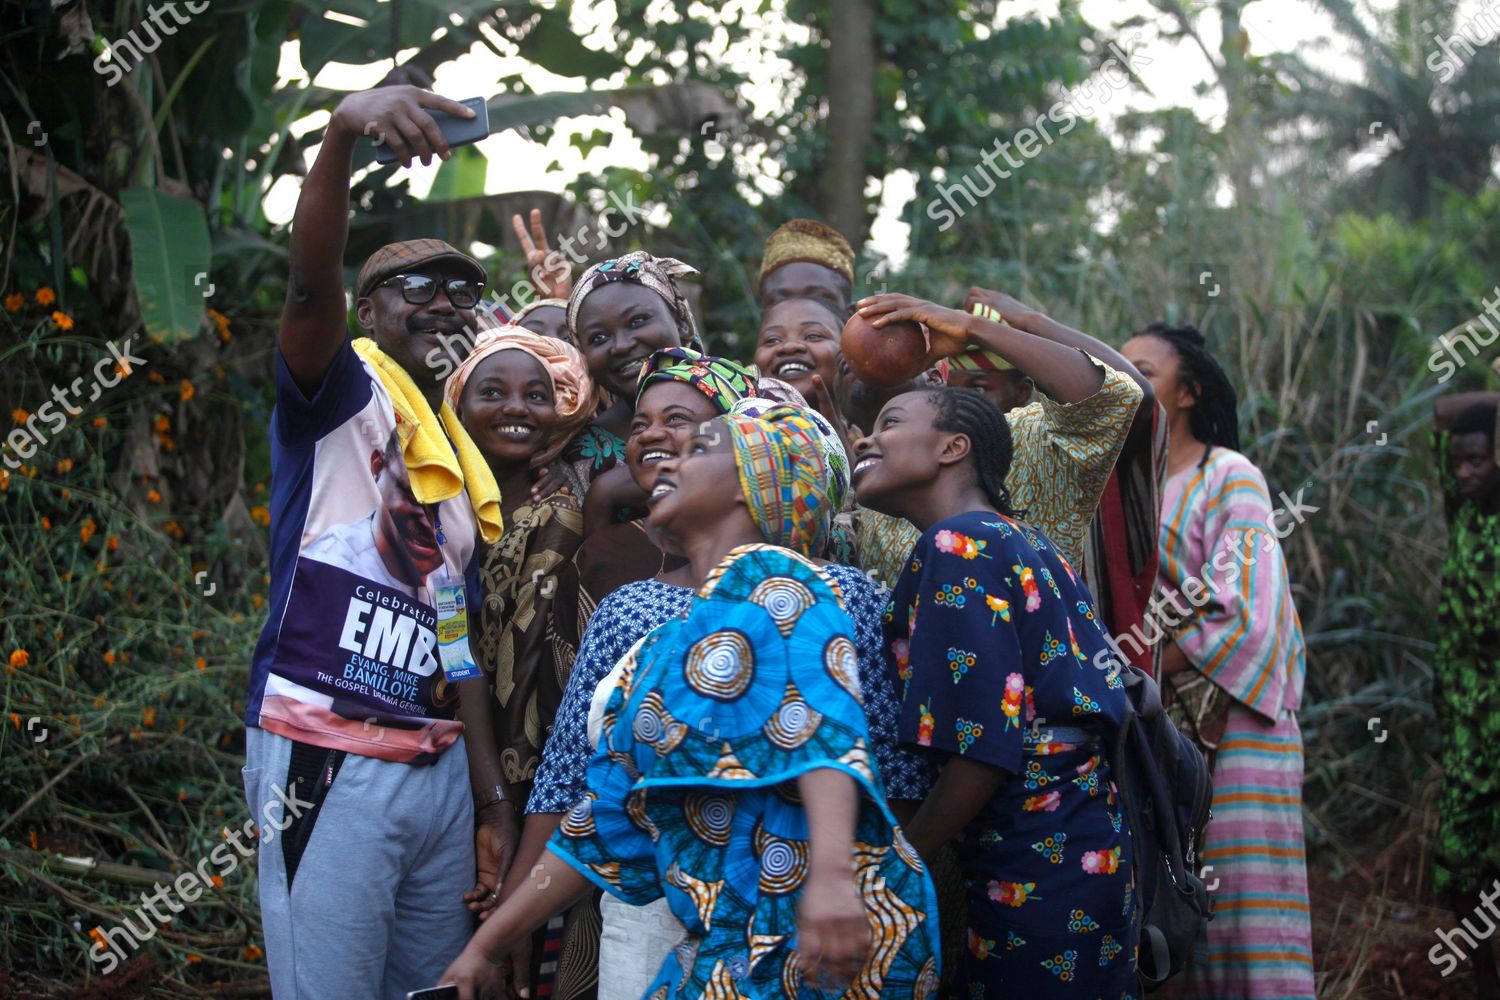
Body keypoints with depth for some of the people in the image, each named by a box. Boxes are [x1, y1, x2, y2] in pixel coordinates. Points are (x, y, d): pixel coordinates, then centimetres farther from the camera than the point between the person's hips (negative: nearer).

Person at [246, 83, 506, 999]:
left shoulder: (465, 460, 17)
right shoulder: (340, 393, -1)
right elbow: (311, 278, -23)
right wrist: (345, 132, -39)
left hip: (439, 767, 7)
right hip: (328, 760, -7)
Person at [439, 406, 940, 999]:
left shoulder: (766, 575, -5)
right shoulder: (664, 650, 20)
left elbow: (822, 726, -21)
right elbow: (606, 821, 21)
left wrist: (832, 873, -36)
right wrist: (486, 945, 22)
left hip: (822, 931, -7)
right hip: (725, 944, 7)